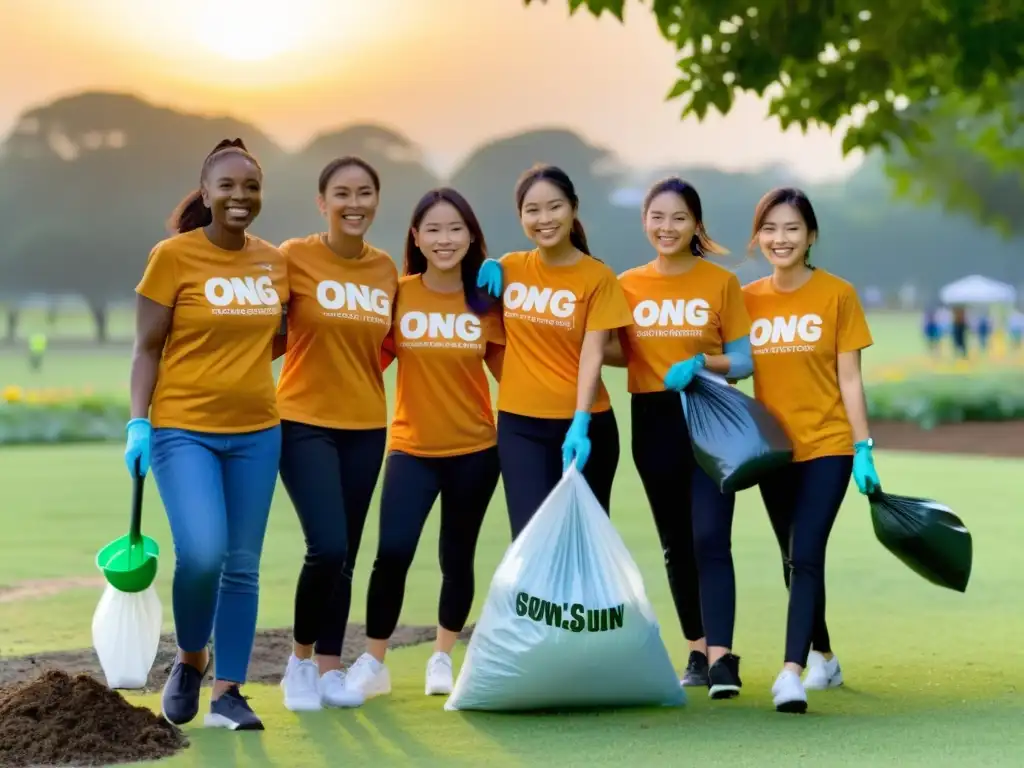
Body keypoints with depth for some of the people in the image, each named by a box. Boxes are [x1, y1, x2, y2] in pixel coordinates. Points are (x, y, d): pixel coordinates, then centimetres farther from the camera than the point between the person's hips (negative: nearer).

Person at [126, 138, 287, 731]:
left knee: (243, 566, 5)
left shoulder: (275, 262, 7)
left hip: (256, 432, 5)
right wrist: (138, 421, -13)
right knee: (202, 553, -19)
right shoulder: (174, 256, -6)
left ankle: (229, 694, 14)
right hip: (184, 429, -5)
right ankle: (191, 660, 9)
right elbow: (148, 348, -4)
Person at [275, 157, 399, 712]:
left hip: (365, 427, 5)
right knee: (327, 549, -15)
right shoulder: (294, 257, -9)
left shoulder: (386, 269, 5)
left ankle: (330, 670, 19)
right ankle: (301, 660, 6)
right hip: (305, 424, -5)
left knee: (345, 555, 8)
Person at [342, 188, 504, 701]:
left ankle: (443, 658, 30)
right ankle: (373, 663, 2)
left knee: (457, 558, 10)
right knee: (392, 552, -14)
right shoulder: (397, 294, -5)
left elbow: (507, 369, 7)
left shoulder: (486, 301, 0)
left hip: (474, 449, 1)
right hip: (411, 447, -1)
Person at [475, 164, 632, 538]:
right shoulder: (507, 268, 4)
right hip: (520, 423, 2)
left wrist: (580, 423, -26)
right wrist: (486, 270, 1)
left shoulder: (597, 277, -6)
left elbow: (593, 353, -13)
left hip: (583, 423, -2)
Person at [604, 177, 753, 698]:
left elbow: (744, 360, -2)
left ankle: (721, 658, -19)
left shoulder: (721, 283, -1)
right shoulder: (627, 285, 6)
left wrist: (700, 363, -19)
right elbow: (613, 352, 8)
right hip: (654, 425, 3)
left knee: (710, 538, -14)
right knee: (675, 544, 10)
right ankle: (697, 651, 22)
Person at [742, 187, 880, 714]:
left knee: (806, 557, -17)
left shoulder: (837, 295, -4)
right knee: (796, 563, 14)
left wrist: (863, 448, -8)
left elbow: (849, 378, -3)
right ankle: (824, 658, 33)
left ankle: (792, 672, -23)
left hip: (827, 446, -4)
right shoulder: (747, 299, 4)